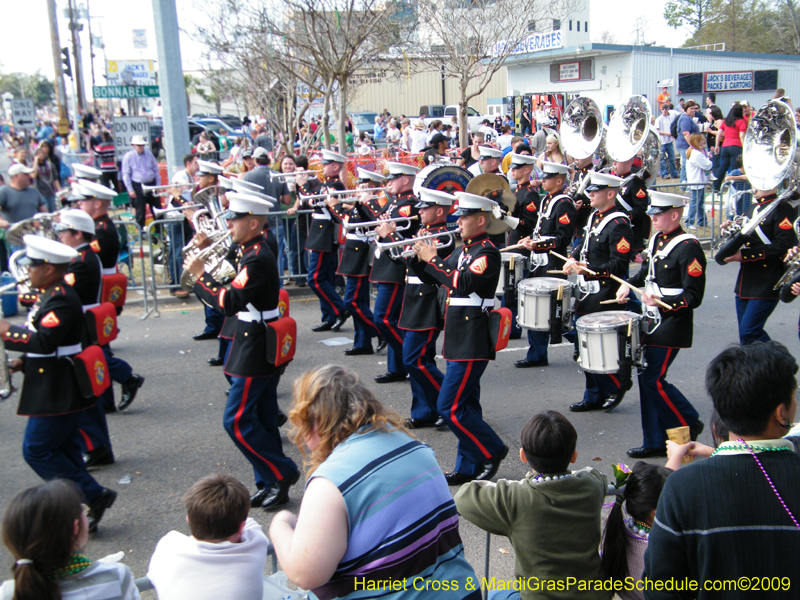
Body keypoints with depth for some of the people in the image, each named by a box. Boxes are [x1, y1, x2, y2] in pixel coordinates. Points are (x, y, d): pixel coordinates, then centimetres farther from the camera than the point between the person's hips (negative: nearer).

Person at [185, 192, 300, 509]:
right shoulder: (252, 252, 11)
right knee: (262, 418, 14)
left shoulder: (256, 260, -21)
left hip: (255, 352, -10)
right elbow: (237, 284, 15)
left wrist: (200, 274, -17)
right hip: (263, 349, 10)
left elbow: (230, 303, -25)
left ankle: (282, 473, 4)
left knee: (237, 420, -5)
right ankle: (271, 484, 23)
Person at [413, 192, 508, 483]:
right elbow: (438, 280, 17)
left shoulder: (487, 252, -13)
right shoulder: (463, 250, 14)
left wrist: (433, 259, -18)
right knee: (464, 405, 13)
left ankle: (492, 450, 6)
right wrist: (423, 257, 1)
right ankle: (468, 467, 22)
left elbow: (463, 284, -26)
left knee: (450, 407, -9)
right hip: (459, 339, 9)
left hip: (472, 343, -9)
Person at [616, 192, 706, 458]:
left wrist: (661, 302, -28)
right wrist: (629, 284, 7)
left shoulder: (689, 248, -15)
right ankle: (655, 441, 19)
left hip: (671, 326, -8)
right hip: (651, 322, 8)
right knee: (646, 378, 9)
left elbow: (694, 297, -17)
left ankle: (689, 424, 16)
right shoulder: (656, 240, 10)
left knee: (653, 380, -7)